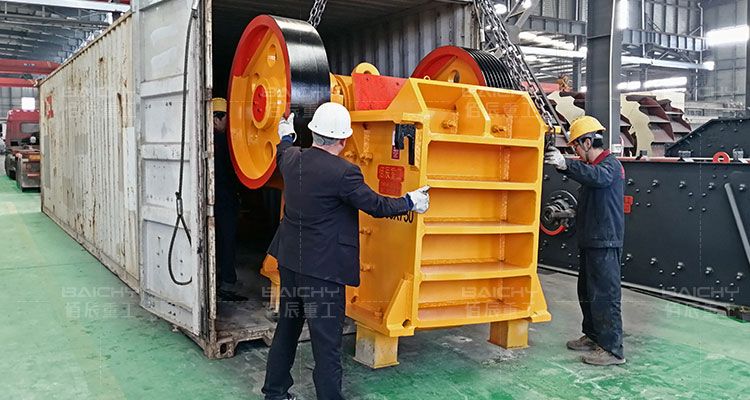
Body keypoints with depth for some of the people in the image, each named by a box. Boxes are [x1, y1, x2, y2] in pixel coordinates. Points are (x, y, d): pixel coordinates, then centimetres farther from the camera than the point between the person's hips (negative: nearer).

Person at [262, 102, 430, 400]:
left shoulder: (292, 159, 0)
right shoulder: (343, 172, -21)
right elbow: (375, 205, -12)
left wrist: (286, 136, 46)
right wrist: (410, 203, 5)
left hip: (290, 263, 8)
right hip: (324, 268, -8)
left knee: (286, 329, 22)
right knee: (326, 342, 2)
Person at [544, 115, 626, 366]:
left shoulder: (611, 164, -13)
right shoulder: (592, 165, 19)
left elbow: (598, 177, -37)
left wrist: (565, 164, -46)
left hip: (605, 244, -11)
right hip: (591, 242, 11)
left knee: (605, 294, -9)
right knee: (587, 292, 18)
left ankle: (613, 349, -4)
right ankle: (593, 337, 30)